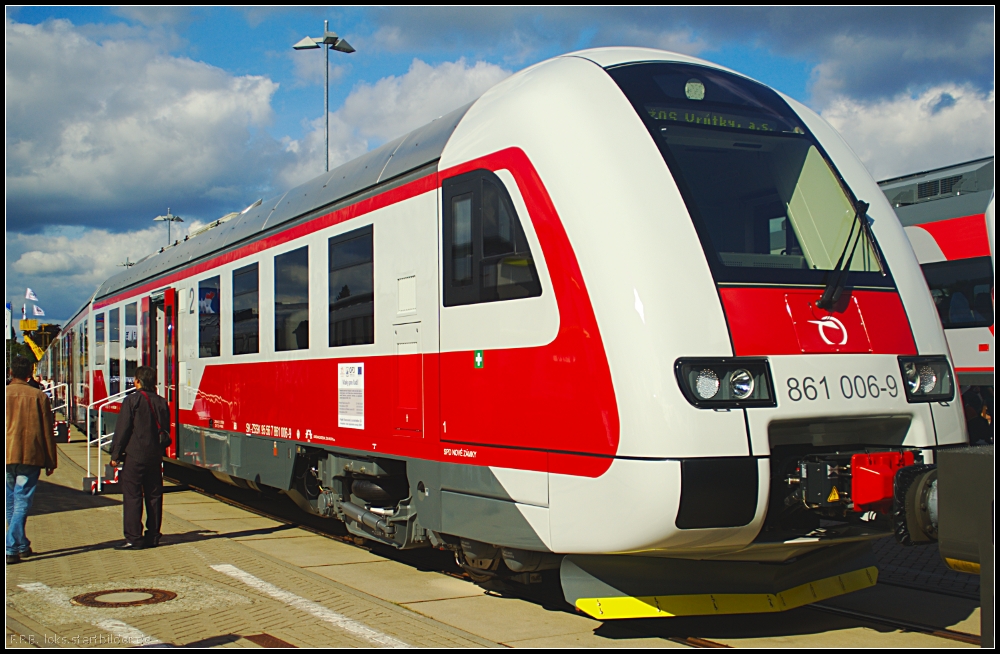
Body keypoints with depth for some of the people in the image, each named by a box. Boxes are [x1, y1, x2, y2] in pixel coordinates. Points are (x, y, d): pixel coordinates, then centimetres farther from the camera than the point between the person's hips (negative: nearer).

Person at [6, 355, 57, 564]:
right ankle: (11, 548, -10)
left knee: (10, 504, 16)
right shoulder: (39, 396, -1)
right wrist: (50, 461, 9)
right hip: (31, 457, -2)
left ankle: (22, 545, 23)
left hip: (7, 456, 2)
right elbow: (47, 431, 1)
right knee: (22, 503, 0)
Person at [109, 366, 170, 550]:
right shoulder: (161, 402, 7)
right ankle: (153, 536, 12)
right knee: (154, 496, 9)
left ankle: (133, 538, -3)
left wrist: (115, 455, -4)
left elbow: (122, 430, -9)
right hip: (155, 457, 5)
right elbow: (165, 431, 12)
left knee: (132, 496, -2)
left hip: (134, 456, -5)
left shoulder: (132, 401, -9)